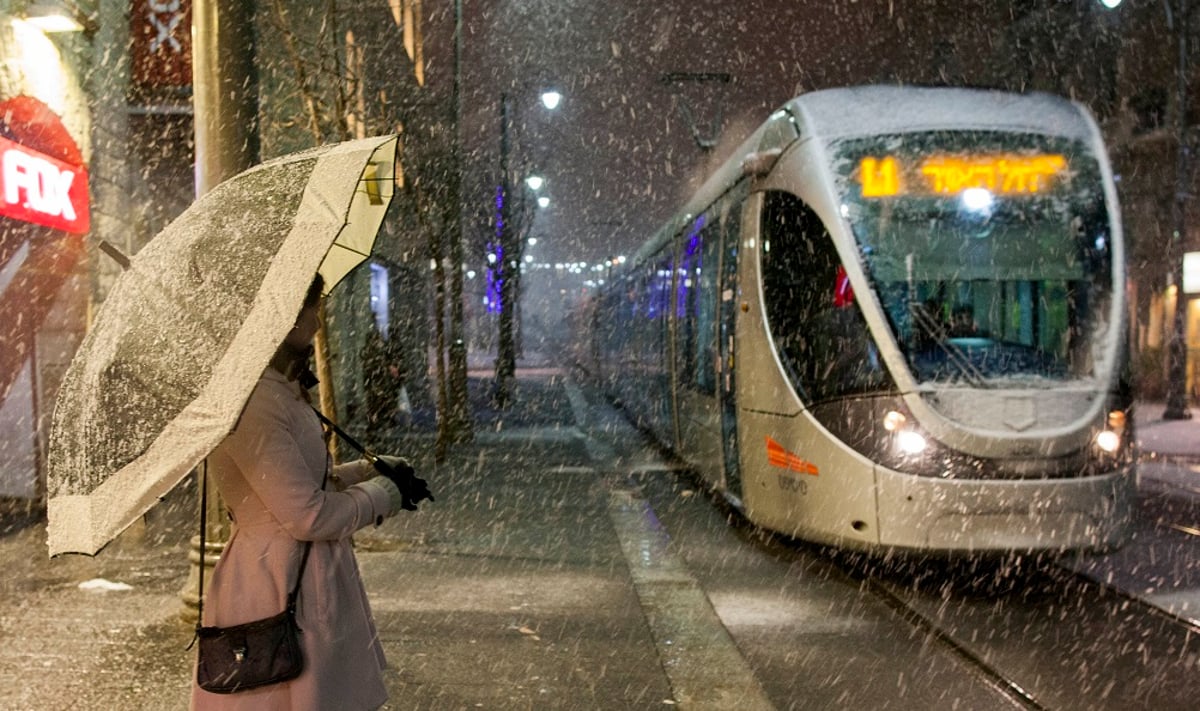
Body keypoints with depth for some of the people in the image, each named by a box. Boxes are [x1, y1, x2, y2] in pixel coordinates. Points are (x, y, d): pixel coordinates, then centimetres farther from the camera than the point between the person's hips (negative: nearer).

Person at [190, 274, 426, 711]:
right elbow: (309, 516, -23)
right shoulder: (252, 401, -22)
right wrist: (385, 492, -8)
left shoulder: (282, 392, 12)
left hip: (315, 582, 10)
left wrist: (372, 470, 12)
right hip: (282, 589, -10)